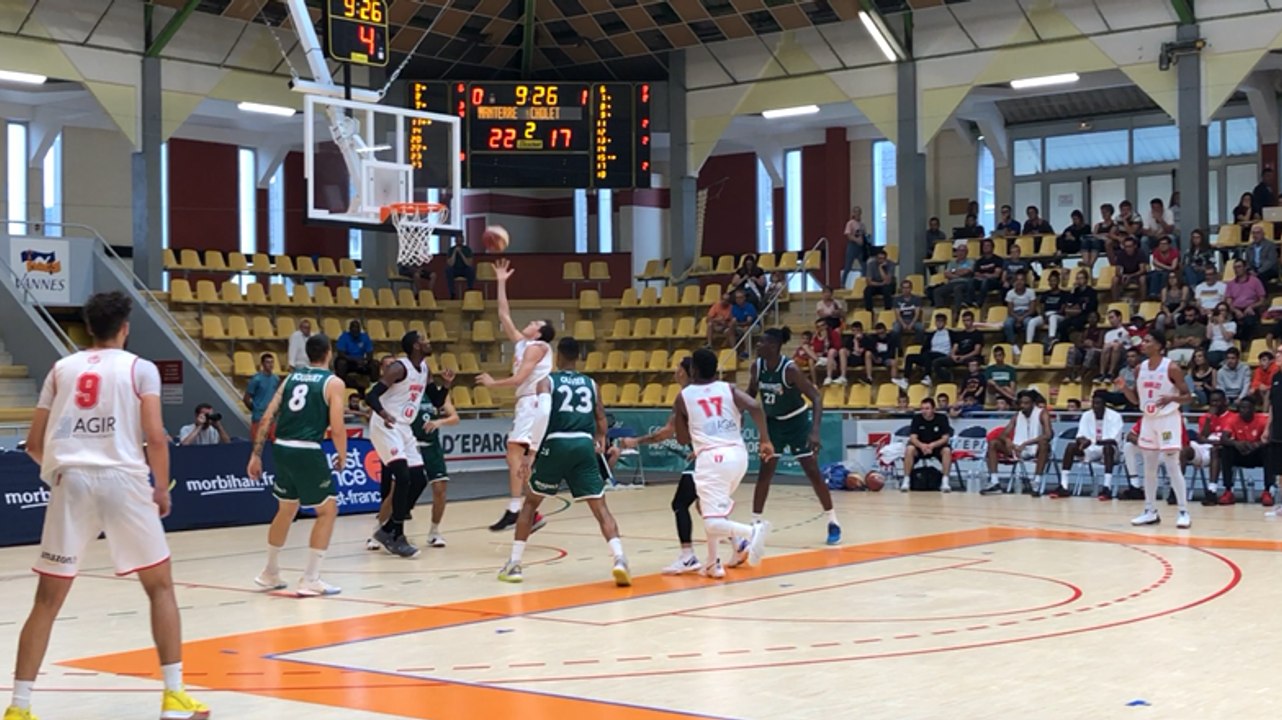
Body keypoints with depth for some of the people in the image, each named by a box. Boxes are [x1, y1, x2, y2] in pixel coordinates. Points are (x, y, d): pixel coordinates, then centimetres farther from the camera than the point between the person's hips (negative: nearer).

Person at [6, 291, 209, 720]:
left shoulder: (61, 368, 16)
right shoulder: (140, 368, 7)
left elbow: (34, 443, 14)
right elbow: (155, 437, -5)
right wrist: (162, 487, 10)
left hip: (71, 481, 2)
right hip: (123, 480, -2)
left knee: (48, 599, 9)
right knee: (160, 586, 13)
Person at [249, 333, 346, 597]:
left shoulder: (292, 377, 14)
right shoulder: (333, 382, -2)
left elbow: (268, 417, 9)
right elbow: (336, 428, -10)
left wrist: (256, 454, 11)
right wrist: (342, 456, 7)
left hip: (282, 448, 6)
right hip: (308, 451, -6)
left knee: (286, 509, 24)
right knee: (328, 510, 7)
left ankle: (270, 574, 36)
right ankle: (310, 580, 2)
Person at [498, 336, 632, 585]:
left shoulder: (546, 381, 6)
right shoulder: (590, 383, 17)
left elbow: (543, 413, -12)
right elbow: (601, 420, 19)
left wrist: (532, 450, -10)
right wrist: (600, 442, 41)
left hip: (556, 445, -2)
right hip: (585, 446, 2)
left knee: (530, 502, 16)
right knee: (600, 507, 2)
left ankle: (514, 565, 15)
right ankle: (620, 560, -18)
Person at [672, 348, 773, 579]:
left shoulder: (683, 397, 9)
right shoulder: (729, 389, 13)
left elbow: (683, 439, 16)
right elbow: (755, 407, -7)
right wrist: (766, 440, -2)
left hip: (711, 457, -5)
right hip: (738, 454, 5)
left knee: (713, 523, -6)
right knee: (712, 505, 28)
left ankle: (752, 531, -34)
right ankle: (713, 563, 22)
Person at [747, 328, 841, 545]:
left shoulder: (790, 369, -27)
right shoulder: (757, 367, -11)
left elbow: (816, 398, -28)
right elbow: (751, 395, 8)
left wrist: (815, 431, -38)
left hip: (796, 421, -5)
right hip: (773, 422, 5)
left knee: (812, 472, -3)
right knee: (765, 472, 1)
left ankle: (833, 523, 8)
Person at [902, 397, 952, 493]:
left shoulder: (942, 418, -12)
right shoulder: (917, 418, -10)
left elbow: (945, 438, -15)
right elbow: (913, 437, -16)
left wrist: (932, 445, -34)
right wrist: (921, 445, -39)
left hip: (937, 446, 0)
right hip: (920, 446, 0)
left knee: (947, 450, -33)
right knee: (909, 449, -31)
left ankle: (945, 481, -26)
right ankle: (906, 480, -24)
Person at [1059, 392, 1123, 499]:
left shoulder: (1115, 416, -10)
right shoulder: (1086, 415, 3)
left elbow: (1115, 440, -19)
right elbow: (1080, 436, -3)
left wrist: (1101, 441, -39)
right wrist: (1083, 441, -29)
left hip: (1109, 449, -4)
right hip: (1091, 450, 4)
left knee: (1108, 447, -39)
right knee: (1071, 446, -22)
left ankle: (1107, 488, -45)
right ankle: (1063, 487, -26)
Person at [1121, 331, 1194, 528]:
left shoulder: (1171, 368, -13)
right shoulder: (1140, 368, 5)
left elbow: (1188, 396, -9)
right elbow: (1137, 399, 12)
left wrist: (1171, 398, -29)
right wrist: (1124, 388, -7)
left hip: (1169, 419, -6)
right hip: (1148, 420, 6)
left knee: (1172, 467, -9)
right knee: (1149, 468, 9)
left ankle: (1184, 512, -3)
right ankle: (1150, 511, 17)